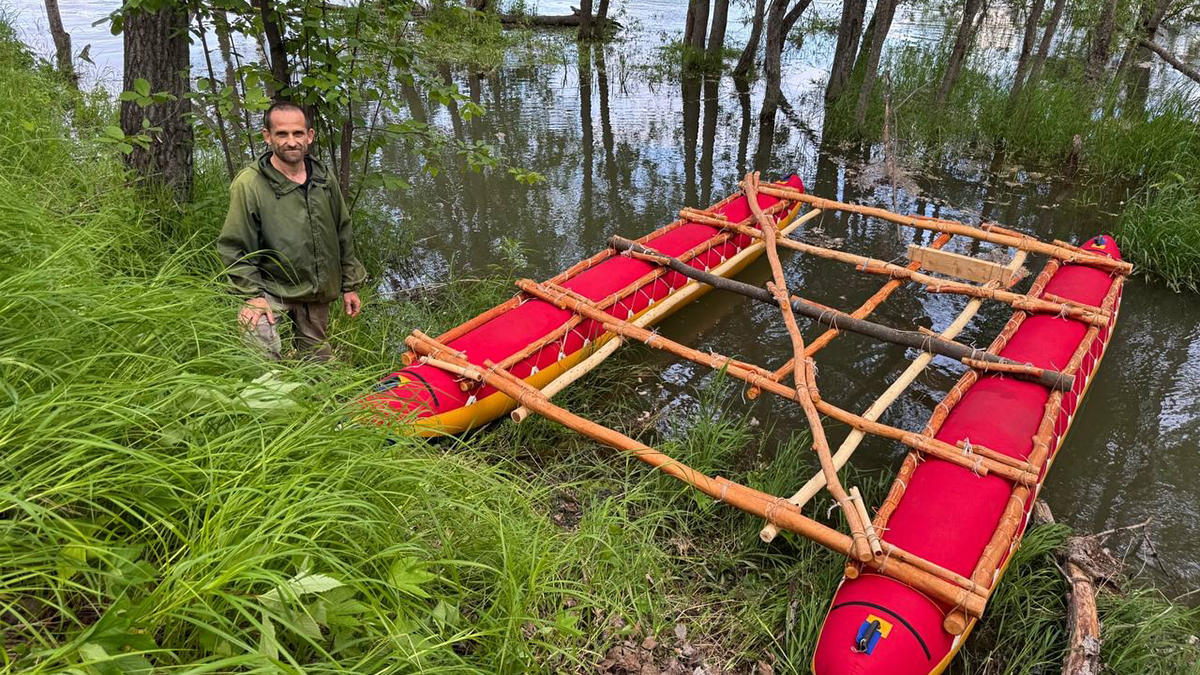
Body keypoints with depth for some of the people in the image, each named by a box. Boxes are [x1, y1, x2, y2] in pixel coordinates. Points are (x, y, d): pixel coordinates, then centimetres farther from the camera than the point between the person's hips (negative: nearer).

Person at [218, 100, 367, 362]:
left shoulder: (324, 180, 4)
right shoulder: (249, 184, -13)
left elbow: (343, 235, 12)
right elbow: (234, 247, -10)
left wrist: (349, 285, 11)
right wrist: (253, 294, -17)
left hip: (318, 293, 5)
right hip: (271, 288, -5)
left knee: (320, 361, 16)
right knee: (262, 350, -28)